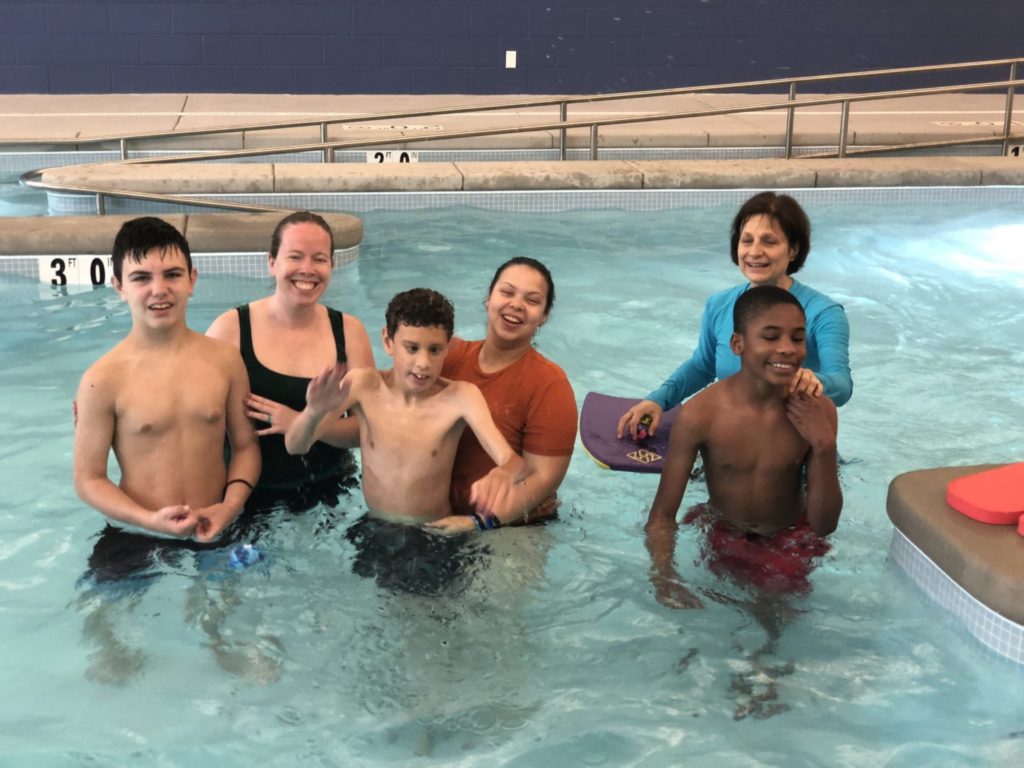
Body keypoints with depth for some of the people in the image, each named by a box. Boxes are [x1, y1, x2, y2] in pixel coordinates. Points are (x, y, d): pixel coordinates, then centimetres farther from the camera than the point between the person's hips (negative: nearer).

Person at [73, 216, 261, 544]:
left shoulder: (225, 359, -3)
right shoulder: (103, 380, -11)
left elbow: (246, 446, 4)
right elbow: (88, 479, -7)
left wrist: (231, 506, -12)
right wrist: (150, 520, -20)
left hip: (219, 529, 2)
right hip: (140, 538, -2)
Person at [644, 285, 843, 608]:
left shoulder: (818, 412, -17)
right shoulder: (699, 415, -23)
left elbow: (825, 526, -13)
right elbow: (662, 515, -16)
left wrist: (824, 447, -27)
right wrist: (664, 578, -35)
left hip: (791, 541, 0)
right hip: (720, 536, 0)